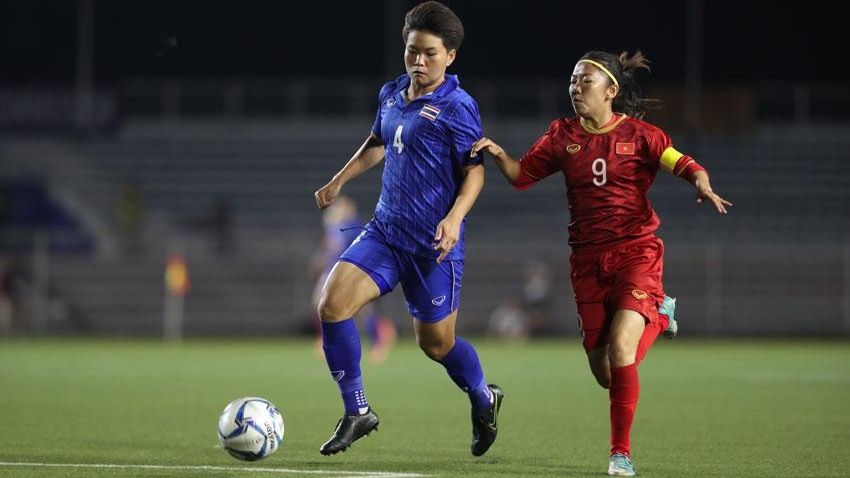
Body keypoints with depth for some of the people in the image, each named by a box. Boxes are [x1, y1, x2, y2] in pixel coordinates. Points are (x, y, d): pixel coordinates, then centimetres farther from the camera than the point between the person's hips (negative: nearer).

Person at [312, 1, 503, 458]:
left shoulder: (457, 106, -12)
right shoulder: (391, 95, 8)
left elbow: (475, 171, -12)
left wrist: (455, 218, -26)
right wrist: (339, 181, 25)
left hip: (433, 244, -6)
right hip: (385, 231, 6)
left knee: (435, 342, 5)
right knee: (332, 304, -13)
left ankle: (484, 401, 37)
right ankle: (357, 413, -1)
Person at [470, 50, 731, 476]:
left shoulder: (639, 134, -4)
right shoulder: (563, 136, 6)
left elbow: (686, 166, -8)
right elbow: (522, 175, 7)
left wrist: (703, 185, -30)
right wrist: (498, 154, -13)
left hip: (635, 253, -4)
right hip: (588, 260, 4)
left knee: (619, 348, -23)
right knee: (605, 374, 5)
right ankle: (655, 317, 39)